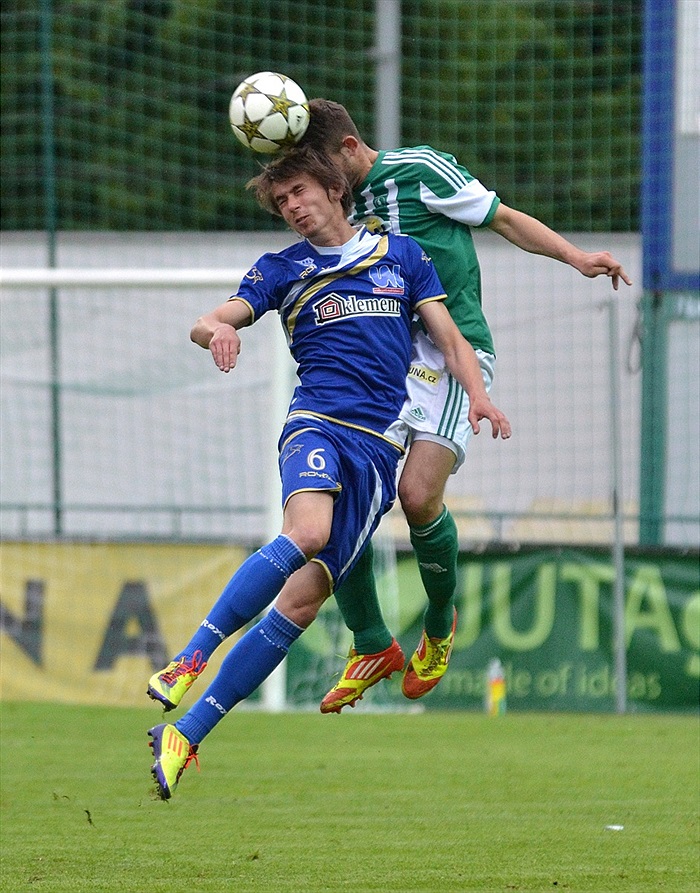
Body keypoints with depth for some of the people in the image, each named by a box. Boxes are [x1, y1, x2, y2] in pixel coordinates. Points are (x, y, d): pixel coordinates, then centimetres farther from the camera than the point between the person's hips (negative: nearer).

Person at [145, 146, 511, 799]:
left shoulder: (401, 255, 17)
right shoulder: (282, 269, 15)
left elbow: (449, 337, 15)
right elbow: (206, 322, 6)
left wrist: (478, 396, -4)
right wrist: (217, 330, -19)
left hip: (381, 447, 1)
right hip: (318, 424, -1)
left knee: (302, 600, -9)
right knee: (306, 533, -36)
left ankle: (184, 734, -9)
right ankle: (189, 659, -36)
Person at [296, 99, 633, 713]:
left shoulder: (419, 169, -1)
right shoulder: (351, 208, 18)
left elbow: (503, 218, 3)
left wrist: (576, 256, -8)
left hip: (453, 352, -7)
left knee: (417, 495, -21)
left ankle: (440, 626, 7)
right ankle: (371, 645, 9)